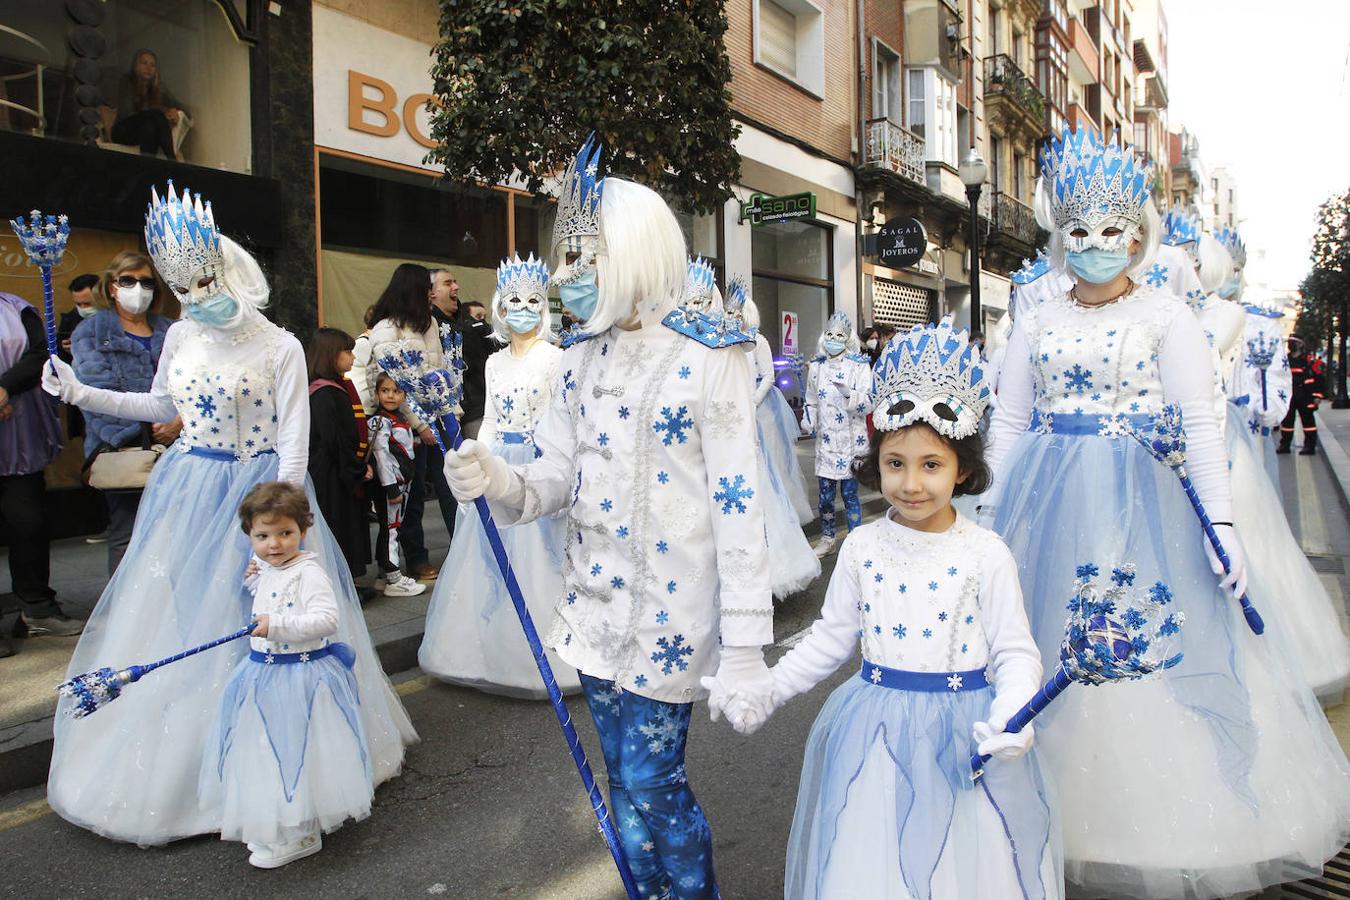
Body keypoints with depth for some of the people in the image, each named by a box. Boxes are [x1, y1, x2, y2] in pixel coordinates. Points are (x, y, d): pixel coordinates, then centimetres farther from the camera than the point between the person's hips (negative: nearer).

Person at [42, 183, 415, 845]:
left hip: (256, 494, -5)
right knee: (174, 620, 10)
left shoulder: (279, 348, -10)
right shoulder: (181, 337, 5)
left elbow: (293, 444, -12)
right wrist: (80, 394, 16)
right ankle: (169, 762, 28)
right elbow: (161, 405, 22)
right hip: (187, 492, 5)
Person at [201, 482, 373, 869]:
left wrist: (277, 625, -35)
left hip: (300, 676, -9)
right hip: (263, 673, 9)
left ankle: (300, 835, 16)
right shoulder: (265, 569, 7)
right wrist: (252, 580, 10)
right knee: (266, 750, 19)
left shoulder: (309, 572, -19)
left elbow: (327, 619, -29)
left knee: (295, 753, 0)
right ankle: (268, 827, 37)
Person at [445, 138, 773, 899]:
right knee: (626, 778, 17)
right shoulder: (583, 355, 6)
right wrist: (496, 481, -17)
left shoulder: (708, 356, -12)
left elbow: (737, 500, -15)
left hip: (670, 603, -6)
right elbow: (556, 479, 6)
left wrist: (743, 643, -17)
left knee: (652, 779, 2)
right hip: (597, 596, 6)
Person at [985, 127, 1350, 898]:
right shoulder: (1037, 321, 9)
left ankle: (1163, 837, 20)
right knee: (1049, 659, 6)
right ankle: (1055, 822, 24)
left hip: (1143, 503, -3)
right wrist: (994, 522, 5)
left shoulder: (1168, 315, 0)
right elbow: (1009, 424, 9)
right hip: (1050, 504, 3)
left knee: (1147, 657, 0)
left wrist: (1222, 525, -13)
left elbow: (1200, 425, -5)